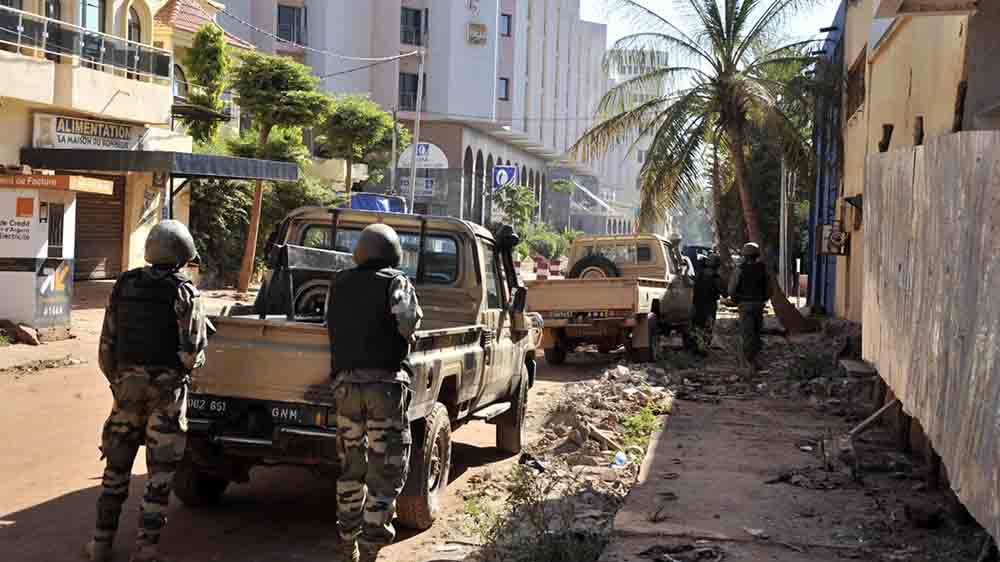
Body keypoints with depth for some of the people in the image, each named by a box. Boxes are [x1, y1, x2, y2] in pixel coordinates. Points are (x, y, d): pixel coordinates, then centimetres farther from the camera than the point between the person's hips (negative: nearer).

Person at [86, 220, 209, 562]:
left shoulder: (124, 286, 5)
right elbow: (191, 352, -15)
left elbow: (107, 344, 8)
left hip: (127, 383, 4)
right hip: (167, 388, -4)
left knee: (117, 464, 16)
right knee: (160, 470, 3)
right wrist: (191, 363, 8)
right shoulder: (183, 292, -9)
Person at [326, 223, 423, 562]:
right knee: (385, 472, 2)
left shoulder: (339, 283, 11)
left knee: (351, 467, 17)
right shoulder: (395, 282, -3)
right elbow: (409, 323, -16)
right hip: (385, 383, -5)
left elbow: (330, 324, 7)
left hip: (345, 381, 5)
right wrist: (407, 334, 5)